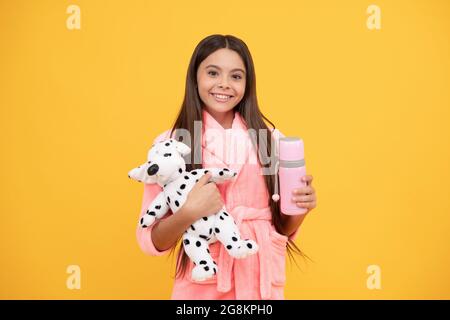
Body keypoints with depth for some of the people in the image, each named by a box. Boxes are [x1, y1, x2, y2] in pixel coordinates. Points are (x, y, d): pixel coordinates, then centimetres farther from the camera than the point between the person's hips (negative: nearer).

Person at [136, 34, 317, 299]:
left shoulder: (272, 139, -2)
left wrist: (299, 207, -13)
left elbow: (283, 229, 6)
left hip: (262, 283, 2)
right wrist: (188, 213, -24)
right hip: (200, 285, -1)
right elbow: (151, 241, -6)